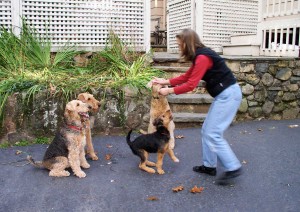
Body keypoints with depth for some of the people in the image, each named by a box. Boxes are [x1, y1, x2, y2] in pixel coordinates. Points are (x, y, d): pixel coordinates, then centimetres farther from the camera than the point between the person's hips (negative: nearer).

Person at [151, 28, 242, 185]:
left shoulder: (202, 57, -19)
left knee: (213, 134, -7)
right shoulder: (200, 56, 12)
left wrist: (169, 90, -10)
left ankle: (233, 168, 1)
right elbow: (187, 76, 17)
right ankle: (209, 166, 21)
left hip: (228, 95, -10)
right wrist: (165, 81, 13)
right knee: (207, 131, 12)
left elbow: (191, 84, -20)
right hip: (223, 95, 10)